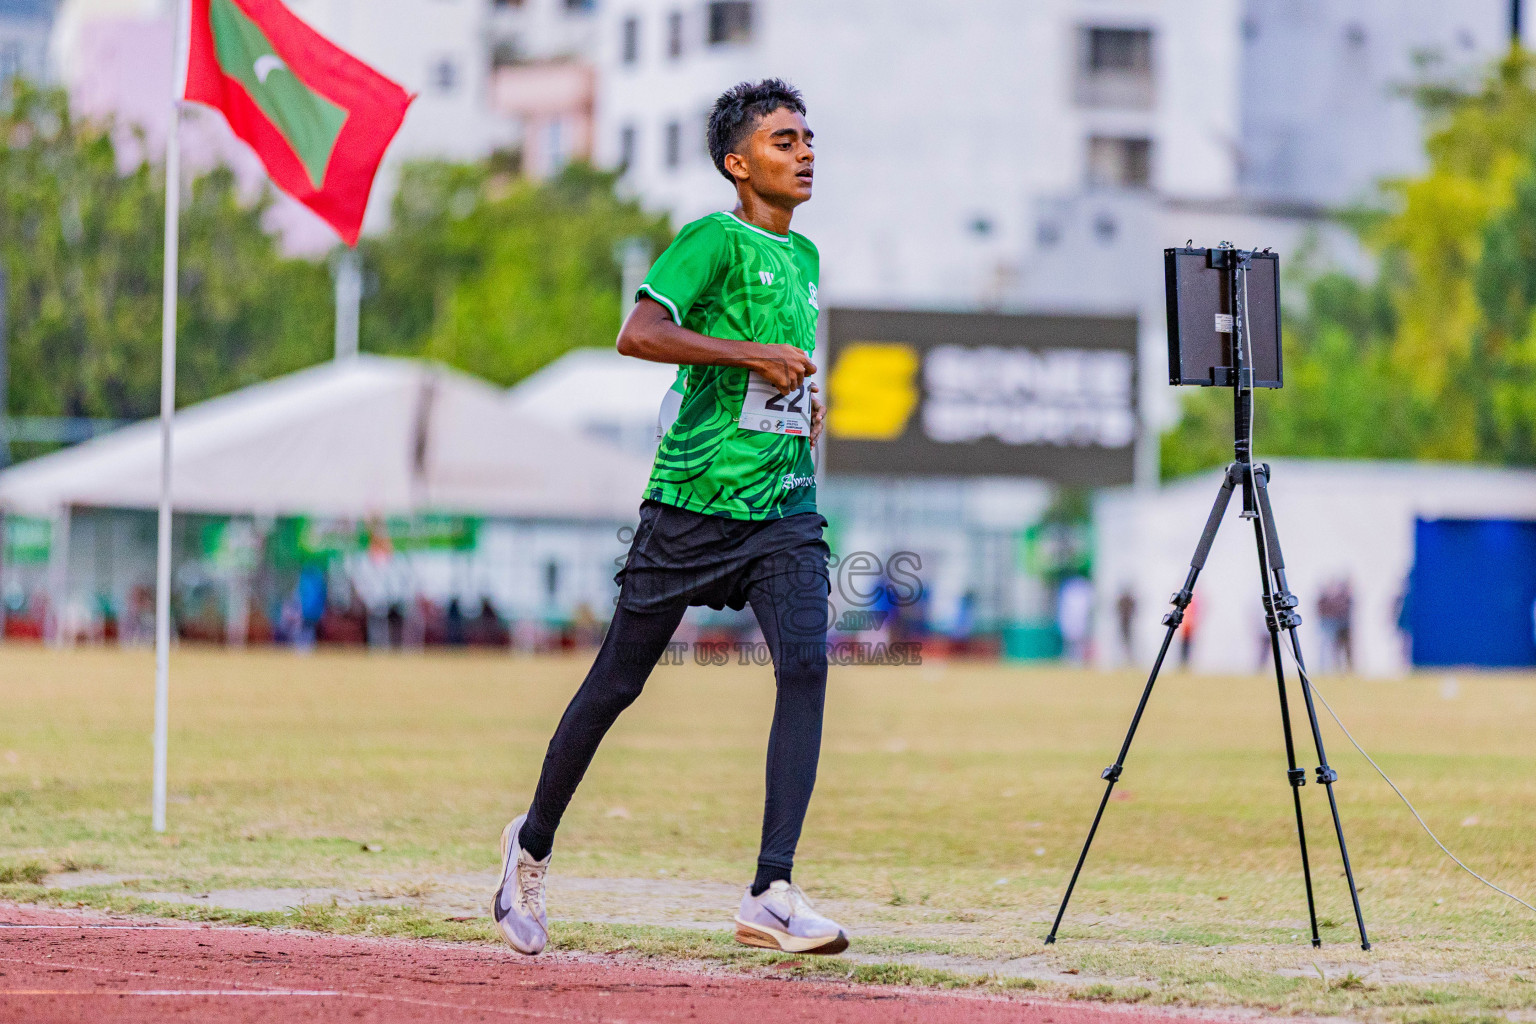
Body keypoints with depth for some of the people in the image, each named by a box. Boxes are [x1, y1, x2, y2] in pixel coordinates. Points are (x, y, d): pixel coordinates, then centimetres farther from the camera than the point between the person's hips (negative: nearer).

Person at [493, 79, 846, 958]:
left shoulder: (805, 257, 17)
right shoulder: (714, 240, -7)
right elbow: (639, 333, -23)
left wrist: (807, 402, 14)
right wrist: (754, 355, -25)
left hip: (783, 506, 5)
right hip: (694, 499, -5)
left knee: (807, 663, -17)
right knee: (618, 680, 5)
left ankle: (772, 894, -21)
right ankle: (534, 845, 29)